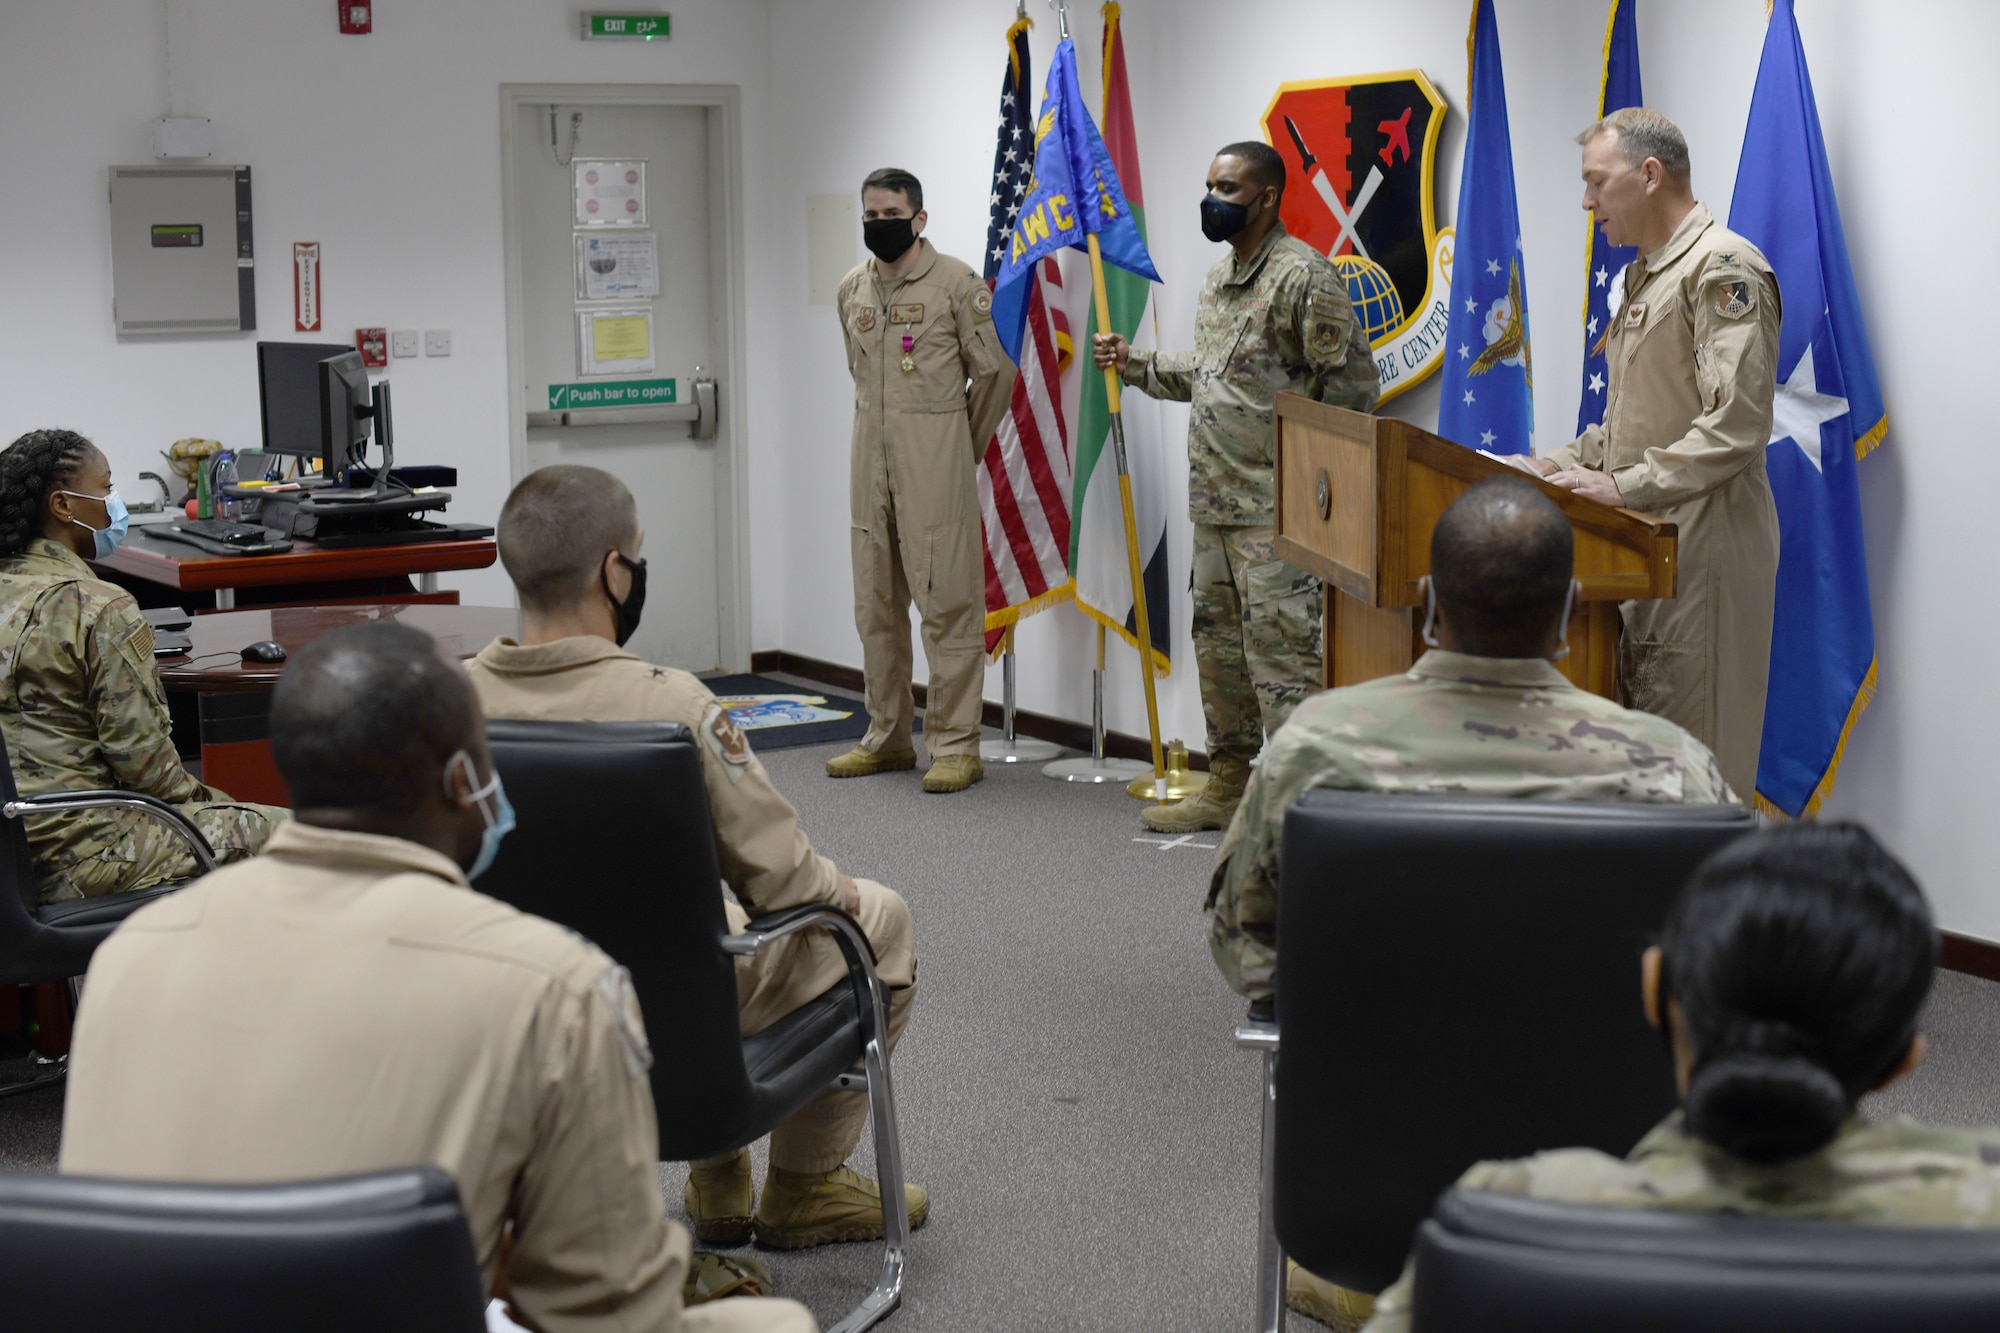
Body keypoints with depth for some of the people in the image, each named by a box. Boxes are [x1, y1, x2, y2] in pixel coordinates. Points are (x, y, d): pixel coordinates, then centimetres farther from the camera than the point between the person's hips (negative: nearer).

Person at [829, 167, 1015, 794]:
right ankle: (887, 738, 21)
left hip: (934, 466, -6)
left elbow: (995, 370, -1)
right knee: (876, 605, 11)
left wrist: (962, 447, 6)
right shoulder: (851, 290, 12)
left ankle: (955, 746, -2)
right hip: (870, 462, 6)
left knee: (947, 602, -7)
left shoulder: (956, 283, -5)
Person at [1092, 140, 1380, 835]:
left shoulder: (1303, 274, -13)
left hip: (1274, 503, -10)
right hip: (1213, 498, 10)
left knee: (1279, 646, -9)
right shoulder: (1218, 277, 16)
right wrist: (1135, 362, 18)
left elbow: (1350, 385, -15)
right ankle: (1228, 786, 27)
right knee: (1218, 641, 16)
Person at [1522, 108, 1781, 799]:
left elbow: (1735, 425, -21)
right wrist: (1556, 467, 14)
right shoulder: (1643, 275, 19)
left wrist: (1627, 487, -20)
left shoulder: (1722, 267, -13)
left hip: (1703, 543, -10)